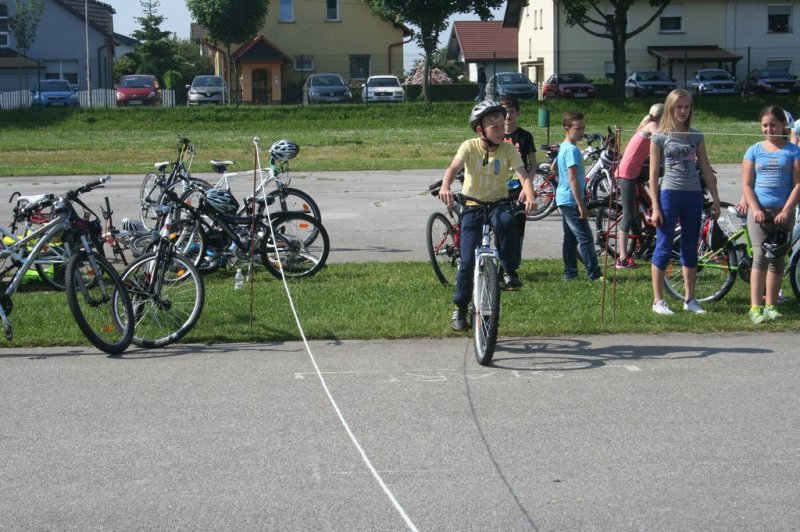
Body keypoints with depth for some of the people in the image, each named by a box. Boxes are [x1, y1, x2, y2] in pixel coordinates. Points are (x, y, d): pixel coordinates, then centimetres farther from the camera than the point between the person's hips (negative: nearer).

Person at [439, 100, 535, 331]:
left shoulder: (508, 149, -7)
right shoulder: (469, 147, -10)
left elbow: (524, 175, -18)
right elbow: (454, 167, -27)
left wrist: (529, 195, -40)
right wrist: (445, 187, -49)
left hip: (499, 203, 0)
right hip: (473, 206, 0)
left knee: (506, 222, -37)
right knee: (467, 261, -4)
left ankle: (510, 272, -18)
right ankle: (460, 308, 16)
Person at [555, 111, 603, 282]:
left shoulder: (563, 147, 11)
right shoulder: (572, 149, -18)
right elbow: (573, 179, -23)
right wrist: (581, 205, -23)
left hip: (564, 199, 10)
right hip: (572, 200, -10)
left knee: (570, 238, 13)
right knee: (586, 239, -8)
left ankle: (570, 273, 16)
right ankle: (594, 274, -7)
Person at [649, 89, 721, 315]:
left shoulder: (696, 136, 9)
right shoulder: (660, 137, -1)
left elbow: (706, 169, 11)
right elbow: (653, 174, -3)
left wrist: (716, 199, 5)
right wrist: (655, 208, -9)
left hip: (693, 195, 4)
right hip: (669, 194, -4)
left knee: (690, 249, 9)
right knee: (663, 248, -2)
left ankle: (690, 299, 16)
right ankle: (658, 300, 4)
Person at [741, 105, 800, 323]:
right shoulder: (754, 150, 6)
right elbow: (746, 184, 3)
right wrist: (755, 209, -10)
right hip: (759, 211, -1)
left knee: (777, 259, 6)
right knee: (760, 256, -10)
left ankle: (770, 306, 14)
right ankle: (755, 307, -13)